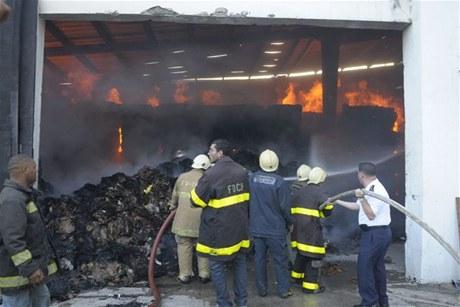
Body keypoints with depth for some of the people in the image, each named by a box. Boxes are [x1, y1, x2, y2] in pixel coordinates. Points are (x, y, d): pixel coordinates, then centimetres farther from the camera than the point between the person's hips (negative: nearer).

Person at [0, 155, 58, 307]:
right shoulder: (12, 200, -22)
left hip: (31, 264, 11)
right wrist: (29, 268, -29)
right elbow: (13, 240, -28)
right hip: (17, 270, -11)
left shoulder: (21, 195, 13)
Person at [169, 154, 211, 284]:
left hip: (183, 219, 1)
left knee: (184, 246, 11)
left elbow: (175, 196, 12)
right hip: (201, 220, -1)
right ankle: (204, 274, 19)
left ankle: (185, 275, 16)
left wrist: (173, 205, 32)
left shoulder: (182, 177, 2)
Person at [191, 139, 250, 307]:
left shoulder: (211, 174, -20)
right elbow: (249, 197, 13)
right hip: (240, 229, 6)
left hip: (218, 231, -6)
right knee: (240, 264, 16)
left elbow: (196, 200, -12)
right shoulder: (242, 171, 2)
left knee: (217, 267, 8)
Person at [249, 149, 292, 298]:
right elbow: (285, 207, -11)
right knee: (280, 260, 9)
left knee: (260, 258, 12)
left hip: (256, 227, 4)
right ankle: (284, 290, 16)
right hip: (275, 228, -3)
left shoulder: (251, 179, -3)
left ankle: (261, 289, 20)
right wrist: (289, 222, 6)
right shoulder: (280, 182, -15)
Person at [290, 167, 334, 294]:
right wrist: (318, 213, 3)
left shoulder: (299, 191, 13)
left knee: (301, 252, 23)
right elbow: (327, 209, -15)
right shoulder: (320, 191, -10)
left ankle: (297, 276, 36)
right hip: (311, 229, -8)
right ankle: (310, 285, 4)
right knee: (312, 256, 0)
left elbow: (292, 208, 14)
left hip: (298, 227, 8)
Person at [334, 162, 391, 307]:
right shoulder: (371, 189, 12)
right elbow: (357, 206, 21)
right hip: (378, 233, 10)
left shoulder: (376, 191, -20)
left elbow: (371, 215, -23)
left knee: (365, 266, -4)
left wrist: (362, 198, -29)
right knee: (377, 266, 17)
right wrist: (337, 201, 24)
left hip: (375, 234, -10)